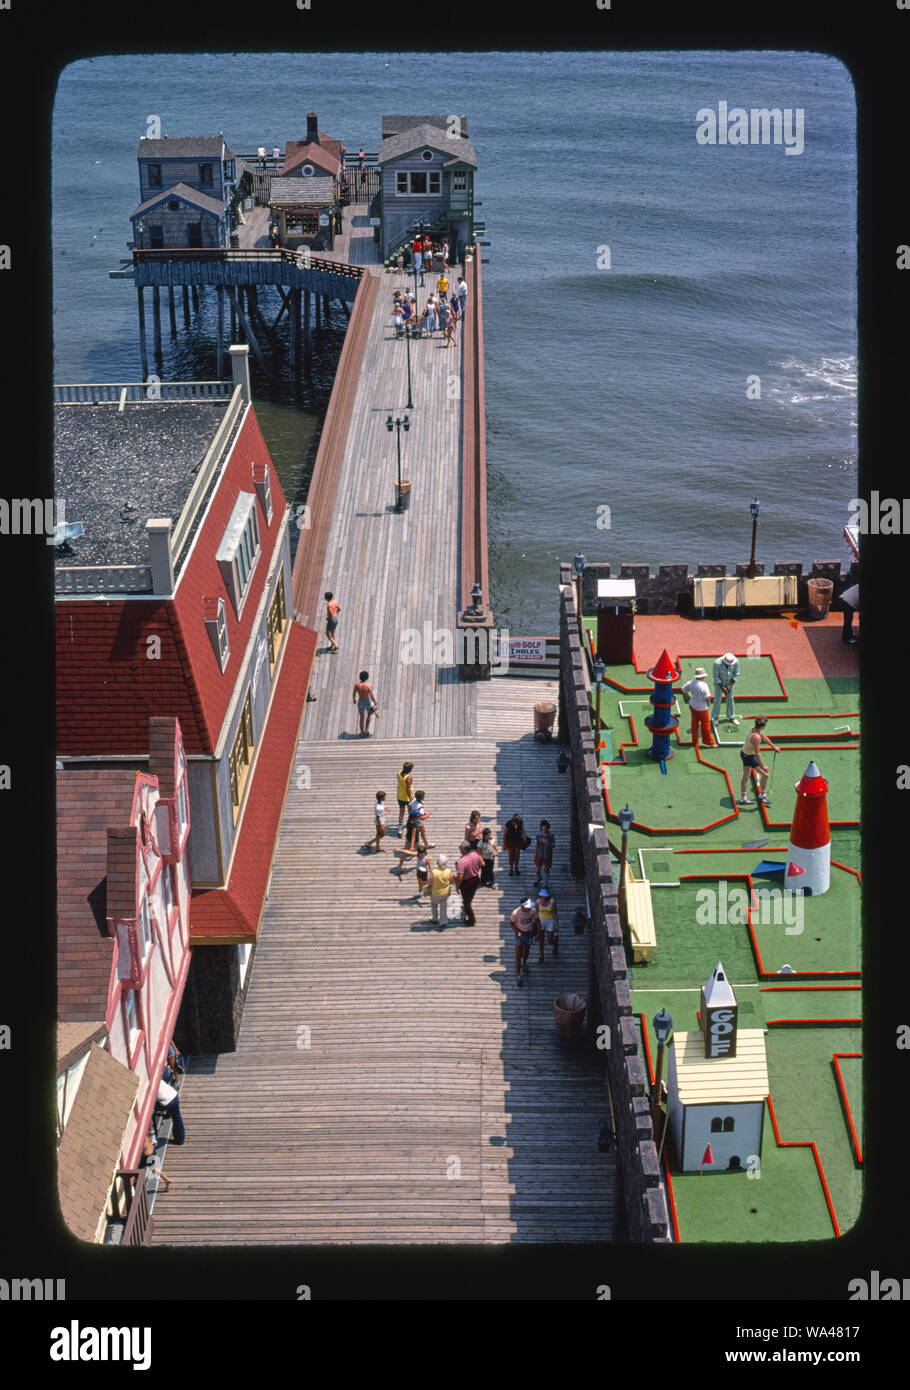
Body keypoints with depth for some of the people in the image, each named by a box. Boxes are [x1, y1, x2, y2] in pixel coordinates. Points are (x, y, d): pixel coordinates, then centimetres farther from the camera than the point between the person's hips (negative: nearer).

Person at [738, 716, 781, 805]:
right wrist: (762, 767, -24)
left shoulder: (753, 728, -6)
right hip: (750, 757, -9)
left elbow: (764, 737, 10)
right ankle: (762, 796, 16)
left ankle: (743, 798, 29)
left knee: (746, 776, 20)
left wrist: (774, 747, 22)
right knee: (765, 774, 3)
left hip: (744, 753, 9)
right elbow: (757, 754, -31)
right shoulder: (756, 737, -34)